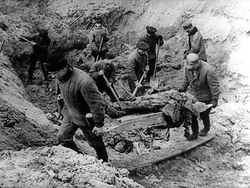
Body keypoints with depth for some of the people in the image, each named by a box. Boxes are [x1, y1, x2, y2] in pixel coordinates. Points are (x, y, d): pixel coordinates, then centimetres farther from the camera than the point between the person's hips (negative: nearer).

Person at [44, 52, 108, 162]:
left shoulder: (84, 82, -36)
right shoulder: (60, 77, -9)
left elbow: (97, 103, -30)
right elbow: (60, 95, 12)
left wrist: (99, 124, -24)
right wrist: (61, 111, 22)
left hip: (85, 117, -7)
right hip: (69, 115, 7)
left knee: (95, 143, 9)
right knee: (62, 138, 9)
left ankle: (104, 163, 34)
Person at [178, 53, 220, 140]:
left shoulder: (208, 70, -31)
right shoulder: (189, 67, -12)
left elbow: (214, 86, -25)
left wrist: (214, 100, -26)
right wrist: (182, 89, 17)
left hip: (205, 98, -5)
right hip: (193, 95, 5)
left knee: (203, 115, 11)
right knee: (192, 114, 4)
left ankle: (206, 128, 43)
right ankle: (195, 133, 24)